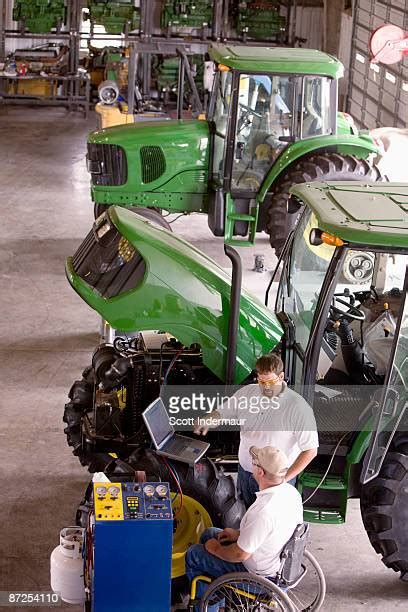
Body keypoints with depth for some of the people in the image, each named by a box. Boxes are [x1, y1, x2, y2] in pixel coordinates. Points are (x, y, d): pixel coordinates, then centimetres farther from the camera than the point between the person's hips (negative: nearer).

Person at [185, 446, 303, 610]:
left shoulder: (262, 511, -38)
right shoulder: (291, 491, -10)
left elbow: (240, 554, -27)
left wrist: (216, 549, -8)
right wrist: (240, 534, 10)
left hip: (257, 572, -8)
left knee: (192, 555, 7)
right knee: (209, 534, 23)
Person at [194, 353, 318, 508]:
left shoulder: (298, 407, -21)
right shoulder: (247, 392, -5)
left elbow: (310, 450, -18)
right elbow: (222, 412, 7)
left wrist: (284, 478, -21)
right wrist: (207, 421, -18)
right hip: (245, 471, 5)